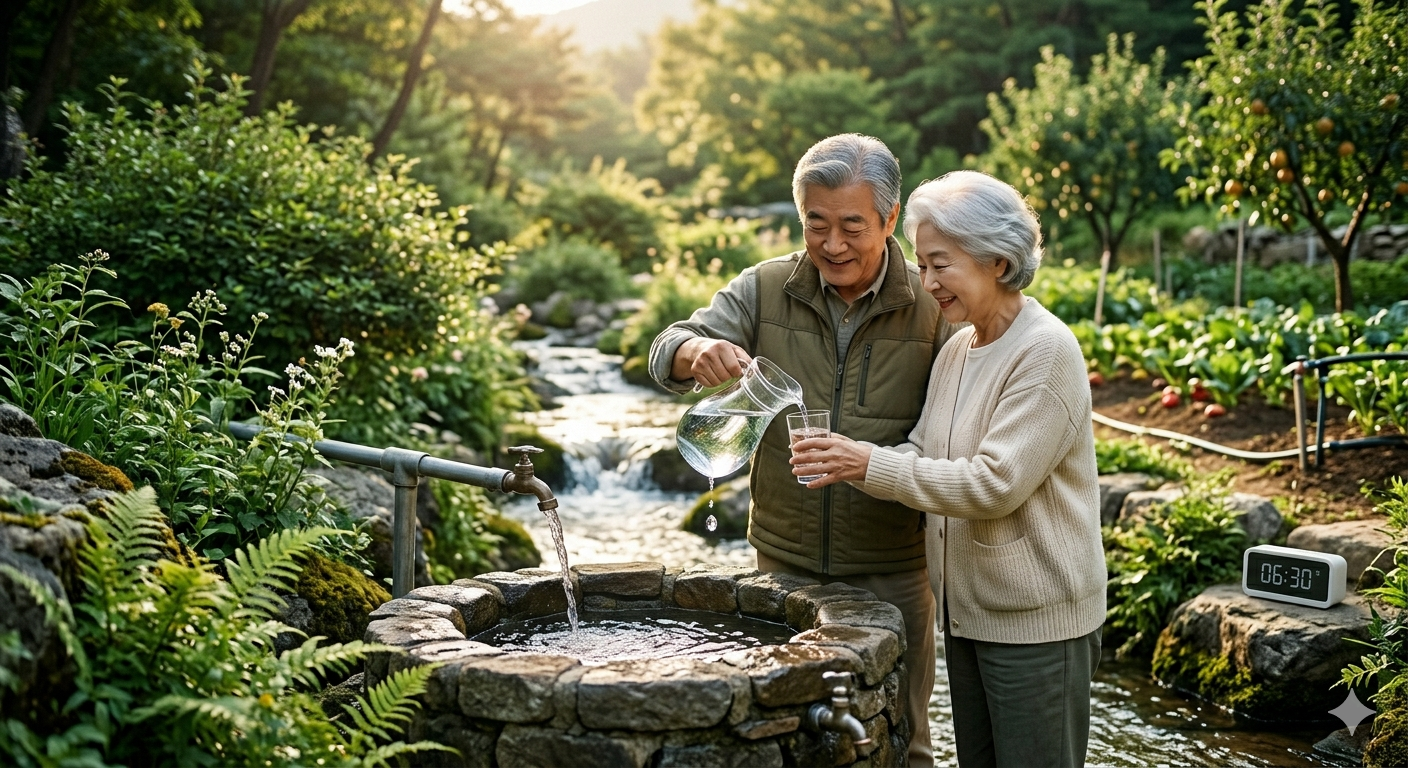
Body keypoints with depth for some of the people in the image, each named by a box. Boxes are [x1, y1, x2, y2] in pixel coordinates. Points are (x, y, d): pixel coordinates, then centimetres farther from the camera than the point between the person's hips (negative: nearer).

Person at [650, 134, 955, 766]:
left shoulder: (933, 307, -8)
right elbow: (665, 355, -11)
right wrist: (696, 350, -33)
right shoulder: (764, 291, -3)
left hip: (891, 571, -2)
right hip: (784, 561, 2)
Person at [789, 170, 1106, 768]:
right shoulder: (956, 352, 9)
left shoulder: (1046, 352, -18)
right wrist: (848, 462, -13)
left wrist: (872, 465, -24)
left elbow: (994, 483, -24)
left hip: (1036, 617, -8)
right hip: (968, 607, 8)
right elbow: (924, 454, 6)